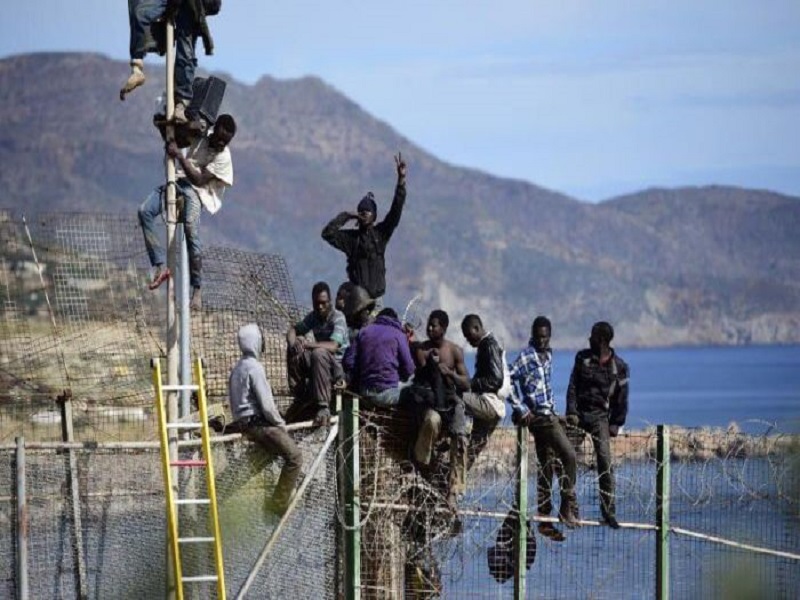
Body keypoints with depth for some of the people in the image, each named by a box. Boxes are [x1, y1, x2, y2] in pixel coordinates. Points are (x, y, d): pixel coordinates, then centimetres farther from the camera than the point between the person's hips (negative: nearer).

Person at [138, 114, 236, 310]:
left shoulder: (223, 157, -6)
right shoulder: (201, 136, 11)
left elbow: (199, 180, -15)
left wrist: (179, 156, -18)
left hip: (195, 191, -6)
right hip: (178, 181, 6)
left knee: (191, 233, -27)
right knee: (145, 211, -19)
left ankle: (197, 289, -18)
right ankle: (160, 266, -21)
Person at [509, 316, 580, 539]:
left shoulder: (547, 355, 14)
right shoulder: (526, 357, -11)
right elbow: (507, 380, -18)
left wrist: (553, 408, 14)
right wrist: (522, 410, -17)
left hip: (549, 415, 9)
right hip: (540, 416, -9)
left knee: (547, 466, 10)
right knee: (569, 455, -15)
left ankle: (545, 519, 13)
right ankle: (567, 507, -9)